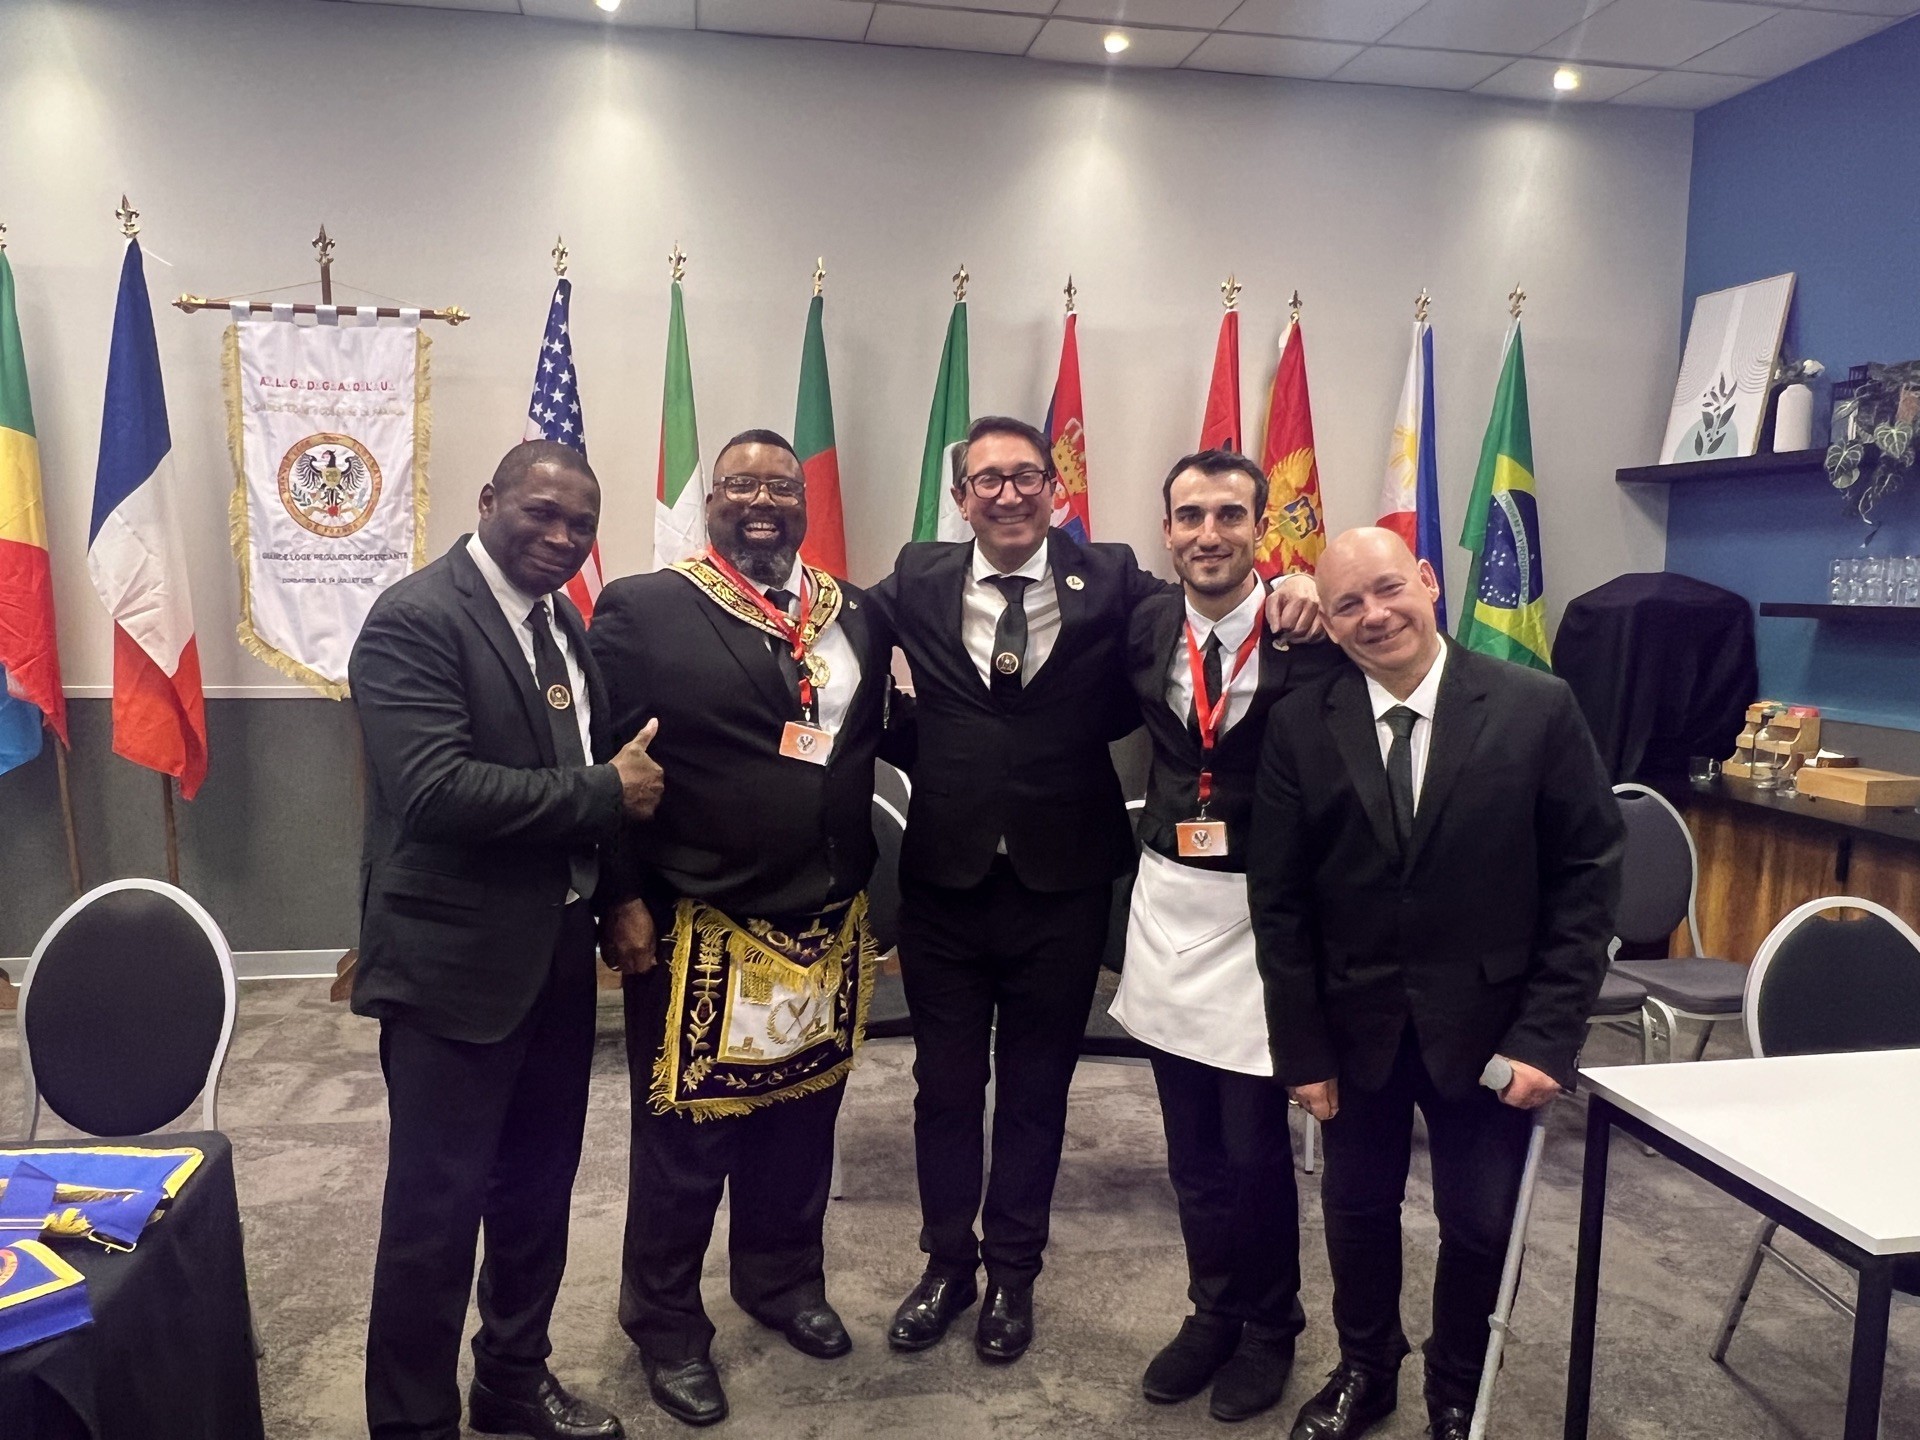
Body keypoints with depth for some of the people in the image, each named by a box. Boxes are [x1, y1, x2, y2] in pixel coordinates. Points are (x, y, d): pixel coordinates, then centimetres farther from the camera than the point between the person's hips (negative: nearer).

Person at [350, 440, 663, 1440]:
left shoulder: (561, 620, 9)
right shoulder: (415, 618, -15)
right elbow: (437, 788, -26)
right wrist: (605, 793, -19)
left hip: (557, 955, 8)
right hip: (455, 964, -7)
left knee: (538, 1192, 20)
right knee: (435, 1210, 6)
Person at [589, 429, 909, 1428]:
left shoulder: (856, 614, 8)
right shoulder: (641, 608, -6)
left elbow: (870, 745, 11)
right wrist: (623, 899, -12)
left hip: (826, 927, 5)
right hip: (696, 928, -4)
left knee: (802, 1117, 19)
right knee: (684, 1133, 11)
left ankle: (784, 1279, 43)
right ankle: (665, 1320, 33)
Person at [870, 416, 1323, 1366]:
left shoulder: (1112, 584, -5)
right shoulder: (916, 584, -1)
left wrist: (1286, 596, -24)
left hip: (1061, 887, -1)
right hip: (943, 883, 1)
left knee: (1036, 1088, 16)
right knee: (945, 1085, 16)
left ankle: (1014, 1272, 38)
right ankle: (947, 1262, 39)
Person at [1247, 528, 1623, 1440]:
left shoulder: (1537, 710, -9)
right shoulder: (1299, 727, -6)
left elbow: (1587, 876, -7)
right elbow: (1279, 901, -3)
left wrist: (1549, 1034, -11)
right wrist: (1302, 1047, -4)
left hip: (1487, 1028, -1)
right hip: (1354, 1024, 1)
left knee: (1480, 1225, 13)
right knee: (1358, 1211, 17)